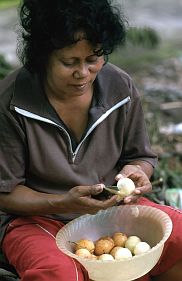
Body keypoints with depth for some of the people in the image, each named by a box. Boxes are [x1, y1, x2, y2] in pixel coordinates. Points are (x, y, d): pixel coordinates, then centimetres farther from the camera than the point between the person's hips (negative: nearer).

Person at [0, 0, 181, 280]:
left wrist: (136, 171, -15)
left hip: (111, 205, 5)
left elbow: (141, 157, 10)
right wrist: (64, 203, -27)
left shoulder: (121, 87, -5)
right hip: (36, 216, -4)